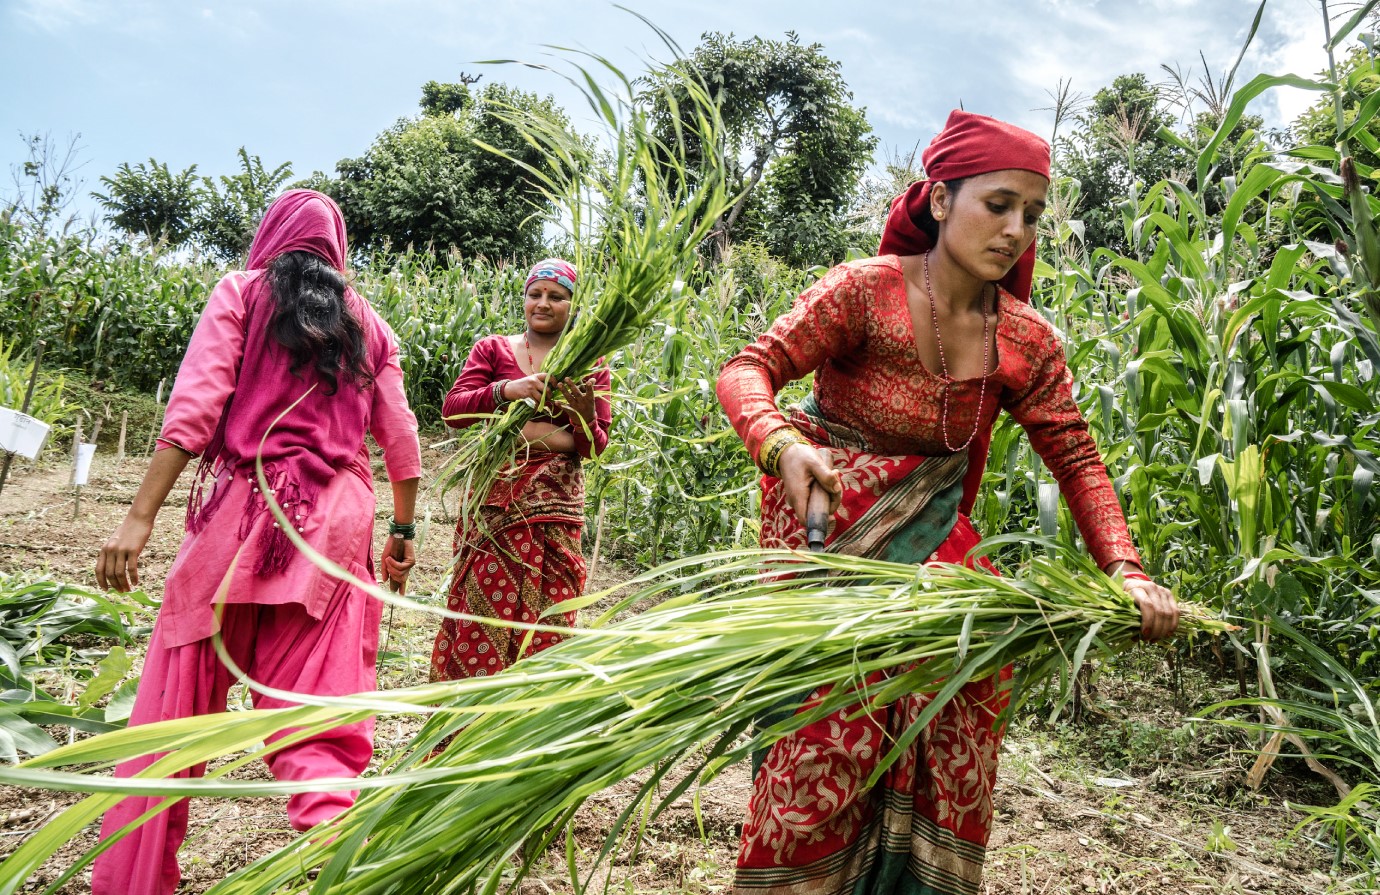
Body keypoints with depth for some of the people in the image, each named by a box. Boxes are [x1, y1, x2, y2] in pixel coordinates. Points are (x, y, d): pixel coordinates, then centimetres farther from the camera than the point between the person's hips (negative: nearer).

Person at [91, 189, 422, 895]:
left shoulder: (242, 293, 6)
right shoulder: (367, 322, 15)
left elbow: (193, 410, -6)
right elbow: (400, 441, 11)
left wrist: (140, 518, -8)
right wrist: (403, 532, 20)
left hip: (243, 509, -2)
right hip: (339, 520, 3)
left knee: (180, 700, 7)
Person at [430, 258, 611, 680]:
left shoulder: (590, 365, 9)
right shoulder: (492, 349, 7)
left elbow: (596, 447, 6)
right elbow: (453, 409, -6)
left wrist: (585, 414, -17)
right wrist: (507, 389, -23)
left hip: (555, 506, 1)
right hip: (495, 499, -1)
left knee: (546, 616, 2)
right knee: (483, 611, -3)